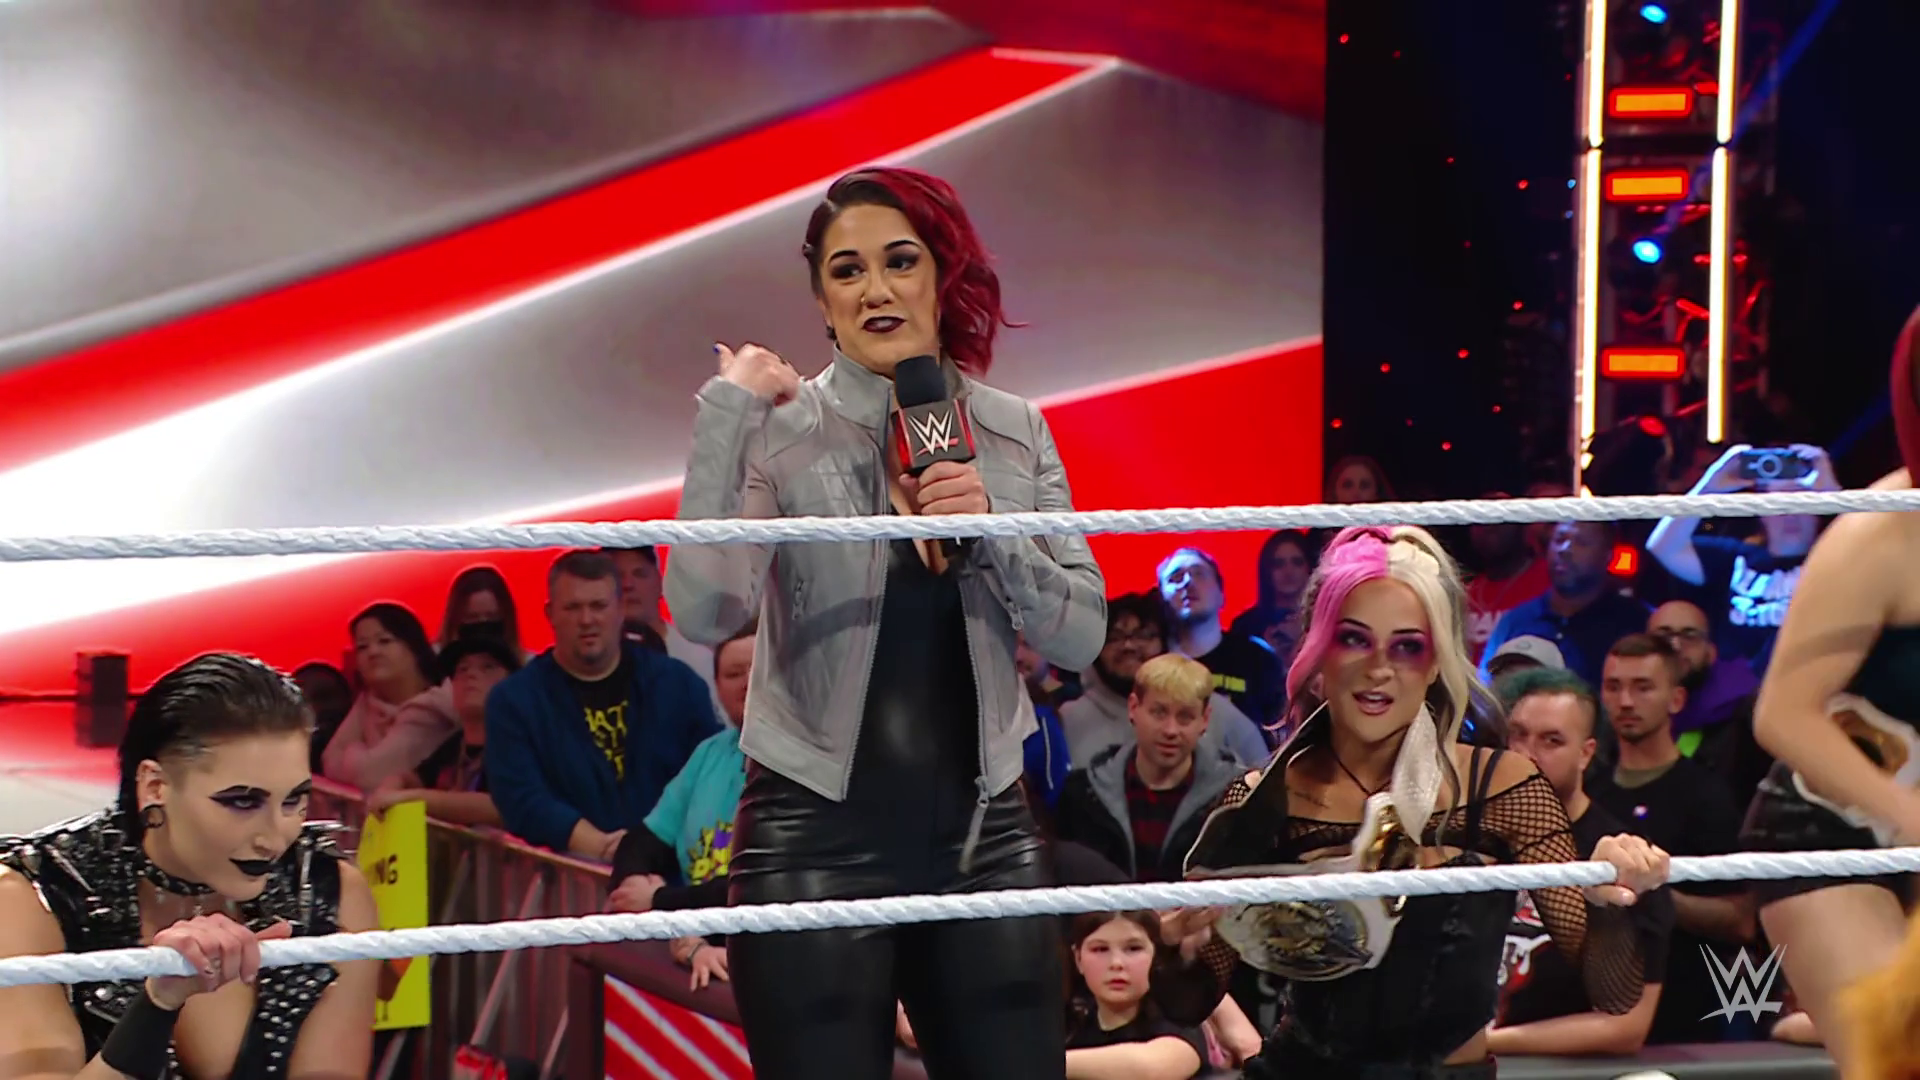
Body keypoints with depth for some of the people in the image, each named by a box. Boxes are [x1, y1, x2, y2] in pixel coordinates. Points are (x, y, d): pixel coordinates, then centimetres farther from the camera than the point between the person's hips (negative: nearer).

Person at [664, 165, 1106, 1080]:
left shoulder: (1013, 433, 6)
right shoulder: (780, 432, -5)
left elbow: (1081, 636, 5)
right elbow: (703, 612, -20)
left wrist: (990, 528, -11)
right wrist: (726, 412, -20)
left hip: (984, 837, 3)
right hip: (819, 840, -3)